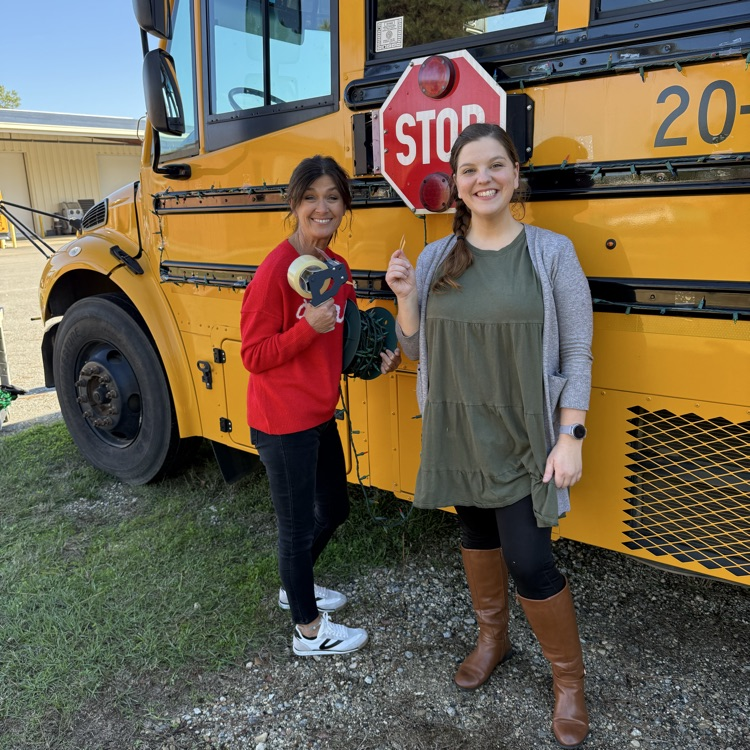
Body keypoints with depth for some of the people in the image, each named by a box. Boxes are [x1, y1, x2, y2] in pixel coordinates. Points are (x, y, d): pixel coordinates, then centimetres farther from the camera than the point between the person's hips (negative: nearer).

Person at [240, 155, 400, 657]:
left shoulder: (337, 266, 6)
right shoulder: (276, 270, -19)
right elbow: (254, 356, -16)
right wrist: (309, 326, -28)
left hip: (321, 416, 9)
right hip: (282, 424, -8)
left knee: (334, 509, 23)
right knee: (298, 525, 8)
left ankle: (296, 586, 49)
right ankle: (309, 631, 30)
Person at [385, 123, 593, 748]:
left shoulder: (552, 252, -7)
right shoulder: (435, 259, 2)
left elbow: (577, 354, -6)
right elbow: (416, 349, 7)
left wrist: (571, 438, -12)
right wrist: (404, 297, -10)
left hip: (524, 438, -3)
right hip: (457, 434, 4)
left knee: (528, 560, -3)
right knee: (477, 534, 19)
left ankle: (569, 680, 25)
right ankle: (493, 639, 45)